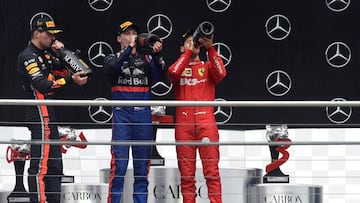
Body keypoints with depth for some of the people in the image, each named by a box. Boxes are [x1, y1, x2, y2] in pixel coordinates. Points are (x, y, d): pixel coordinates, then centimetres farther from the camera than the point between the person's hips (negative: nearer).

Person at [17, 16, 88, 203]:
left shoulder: (46, 53, 17)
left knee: (54, 164, 15)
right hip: (39, 115, -10)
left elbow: (62, 73, 18)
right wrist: (71, 80, -27)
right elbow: (42, 84, -24)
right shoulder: (28, 56, -13)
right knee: (41, 163, -13)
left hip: (49, 115, 10)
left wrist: (61, 55, 3)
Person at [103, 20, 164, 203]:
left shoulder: (145, 58, 13)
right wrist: (130, 48, -21)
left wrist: (156, 55, -18)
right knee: (119, 164, -10)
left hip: (143, 114, 2)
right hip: (122, 114, -2)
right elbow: (112, 68, -13)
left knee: (142, 166, 5)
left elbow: (157, 76, -3)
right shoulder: (112, 59, 10)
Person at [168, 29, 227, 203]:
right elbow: (173, 72, -7)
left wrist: (210, 49, -10)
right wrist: (189, 50, -5)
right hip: (184, 123, 0)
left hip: (206, 123, 0)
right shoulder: (179, 67, 17)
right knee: (186, 172, -2)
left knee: (212, 169, -8)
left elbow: (221, 73, -4)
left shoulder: (207, 66, 18)